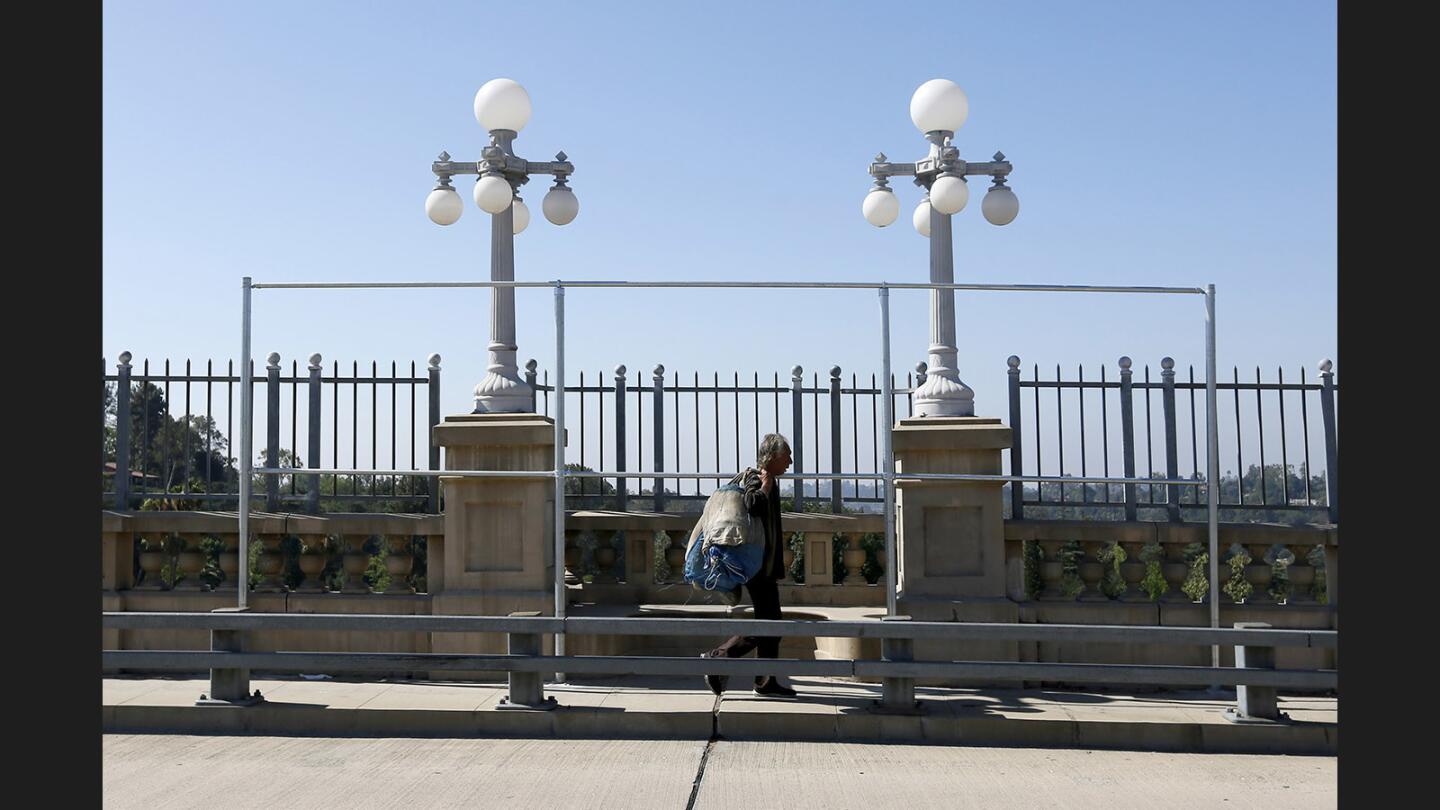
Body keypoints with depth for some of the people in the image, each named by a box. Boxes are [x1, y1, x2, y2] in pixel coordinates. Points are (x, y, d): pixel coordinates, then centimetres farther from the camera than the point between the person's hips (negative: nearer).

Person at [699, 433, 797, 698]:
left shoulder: (769, 481, 17)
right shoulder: (754, 479, -14)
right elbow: (753, 505, -37)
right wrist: (765, 485, -21)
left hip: (766, 566, 10)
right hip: (758, 566, -10)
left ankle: (766, 682, 16)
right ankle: (717, 658, -3)